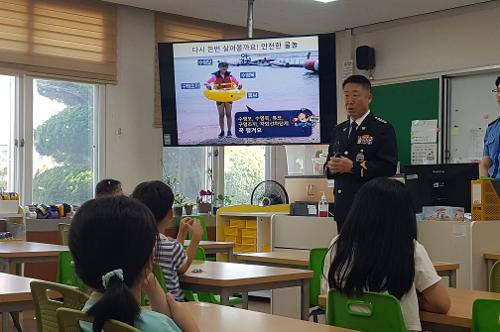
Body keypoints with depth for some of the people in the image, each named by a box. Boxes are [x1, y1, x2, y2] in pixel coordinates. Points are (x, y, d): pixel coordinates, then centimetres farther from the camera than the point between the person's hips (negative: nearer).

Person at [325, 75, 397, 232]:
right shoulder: (338, 130, 17)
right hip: (343, 208, 6)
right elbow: (328, 166, 21)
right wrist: (331, 167, -3)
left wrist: (352, 167, -18)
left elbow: (388, 167, -13)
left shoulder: (383, 129, -3)